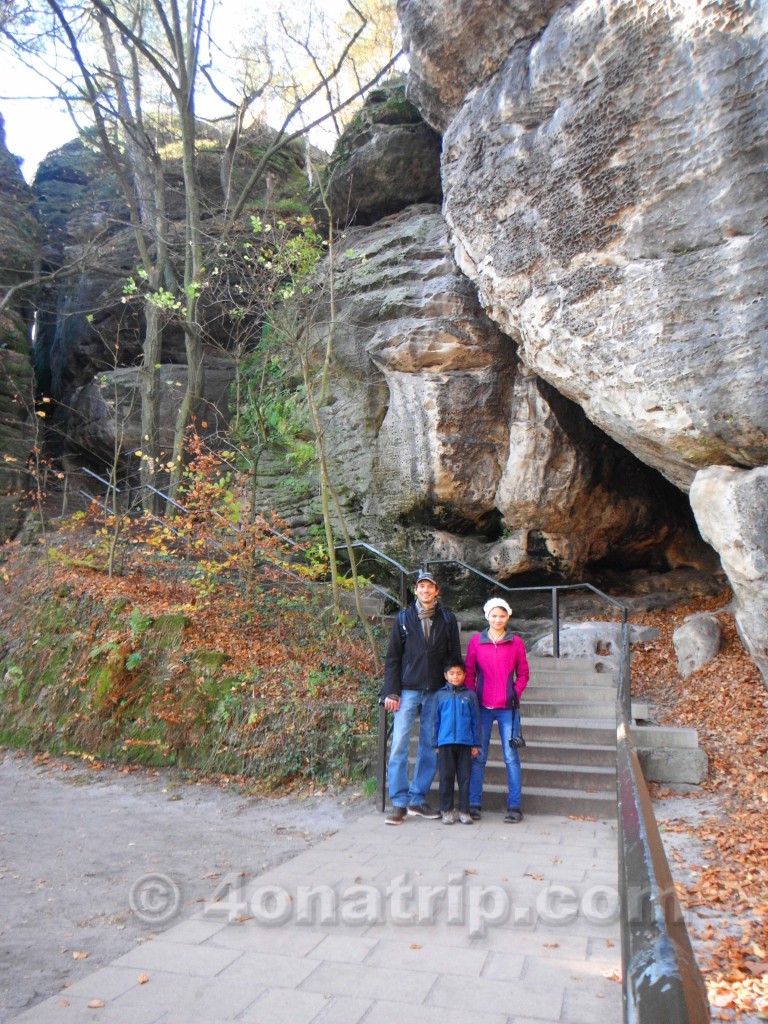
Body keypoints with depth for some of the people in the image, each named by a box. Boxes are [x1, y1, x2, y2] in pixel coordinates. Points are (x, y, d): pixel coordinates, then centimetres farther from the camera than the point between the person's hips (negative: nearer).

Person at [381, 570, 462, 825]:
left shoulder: (447, 619, 7)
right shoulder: (403, 618, 5)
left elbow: (455, 657, 8)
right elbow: (392, 658, 4)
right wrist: (391, 691, -4)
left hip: (437, 691, 1)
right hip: (408, 689, -1)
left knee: (430, 746, 6)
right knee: (399, 744, -6)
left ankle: (418, 800, 18)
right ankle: (399, 803, 3)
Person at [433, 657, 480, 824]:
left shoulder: (470, 695, 3)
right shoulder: (440, 695, 4)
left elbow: (475, 721, 7)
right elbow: (436, 720, 7)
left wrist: (476, 744, 4)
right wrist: (435, 743, 5)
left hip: (465, 743, 0)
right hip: (445, 743, 0)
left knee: (464, 778, 6)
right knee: (446, 778, 5)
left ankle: (464, 811, 15)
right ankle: (446, 810, 15)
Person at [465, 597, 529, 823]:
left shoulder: (516, 642, 3)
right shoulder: (476, 641, 4)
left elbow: (523, 674, 9)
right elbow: (469, 673, 7)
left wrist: (515, 695, -3)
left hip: (507, 707, 0)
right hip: (482, 707, 1)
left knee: (511, 757, 1)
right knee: (478, 756, 5)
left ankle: (514, 806, 9)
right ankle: (474, 804, 14)